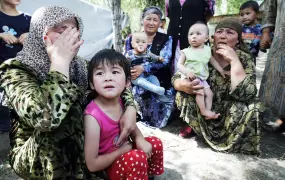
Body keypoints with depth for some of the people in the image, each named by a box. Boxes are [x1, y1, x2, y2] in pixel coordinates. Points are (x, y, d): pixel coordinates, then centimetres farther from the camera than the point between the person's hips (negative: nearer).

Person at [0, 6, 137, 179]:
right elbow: (44, 118, -39)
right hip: (36, 157, -4)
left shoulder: (79, 65, -4)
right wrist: (60, 61, -31)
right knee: (49, 124, -34)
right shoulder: (16, 69, -20)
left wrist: (130, 109, -17)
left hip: (82, 145, 5)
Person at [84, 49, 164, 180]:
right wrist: (121, 150, -16)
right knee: (138, 157, -29)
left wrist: (139, 139, -10)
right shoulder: (93, 116, -30)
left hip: (124, 152, 7)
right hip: (106, 168, -7)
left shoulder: (120, 101, -11)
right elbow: (92, 165, -24)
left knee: (155, 143, 7)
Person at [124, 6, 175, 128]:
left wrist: (143, 68, -31)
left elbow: (164, 60, -16)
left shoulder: (166, 39, 0)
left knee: (159, 124, 2)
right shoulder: (131, 39, 6)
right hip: (139, 87, 2)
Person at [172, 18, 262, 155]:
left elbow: (245, 94, -29)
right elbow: (176, 78, -8)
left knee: (250, 109, -28)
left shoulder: (244, 59, -13)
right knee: (182, 95, -21)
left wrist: (234, 60, -30)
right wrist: (183, 85, -32)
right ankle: (194, 127, 6)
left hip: (228, 115, -1)